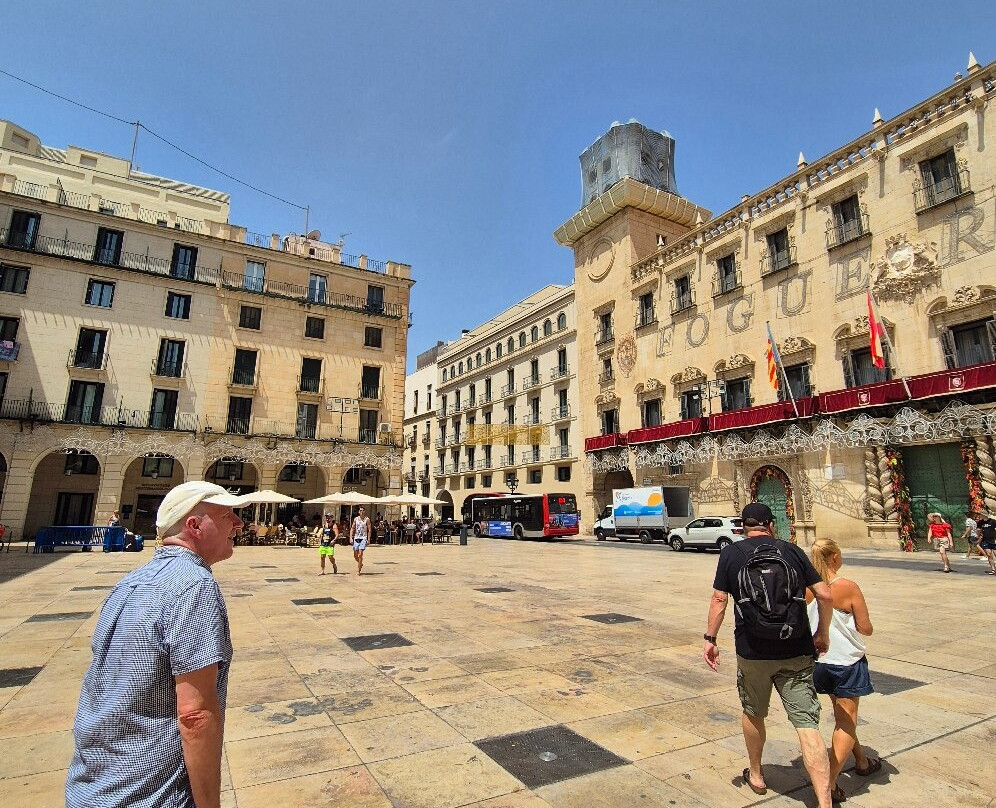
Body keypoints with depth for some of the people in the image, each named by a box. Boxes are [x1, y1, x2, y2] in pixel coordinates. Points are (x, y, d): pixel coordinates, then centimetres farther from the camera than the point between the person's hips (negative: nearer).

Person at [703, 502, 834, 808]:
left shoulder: (731, 554, -2)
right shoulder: (792, 551, 2)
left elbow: (719, 599, -6)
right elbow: (825, 595, 1)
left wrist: (710, 638, 2)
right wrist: (823, 633, 15)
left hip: (752, 652, 0)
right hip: (796, 653, 1)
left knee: (753, 713, 21)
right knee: (807, 725, 3)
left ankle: (756, 776, 39)